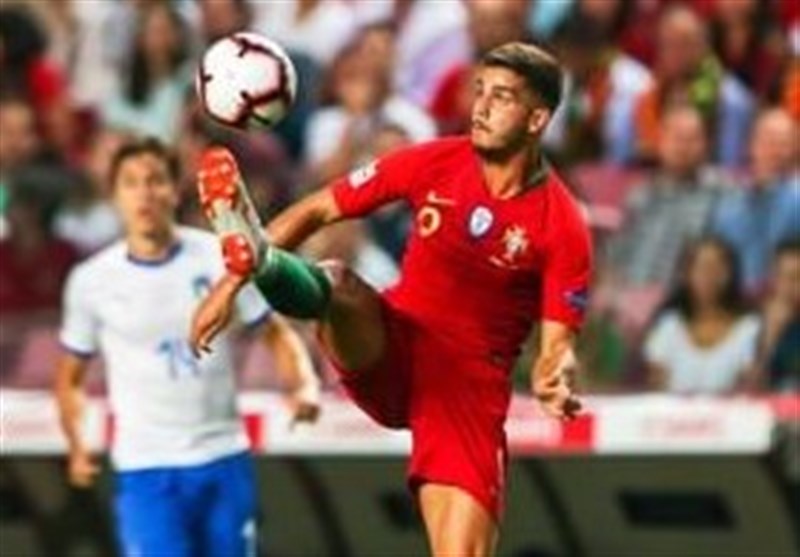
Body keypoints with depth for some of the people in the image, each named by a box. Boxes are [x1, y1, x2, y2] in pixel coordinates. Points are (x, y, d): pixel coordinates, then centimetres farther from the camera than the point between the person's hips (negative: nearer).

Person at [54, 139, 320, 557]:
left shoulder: (221, 258, 0)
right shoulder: (91, 282, -1)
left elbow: (276, 333, 9)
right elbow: (71, 376, 11)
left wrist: (303, 384, -11)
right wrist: (77, 447, -5)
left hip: (224, 460, 2)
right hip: (146, 472, -2)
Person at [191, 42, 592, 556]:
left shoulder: (563, 227, -9)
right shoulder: (433, 164, -2)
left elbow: (558, 347, -7)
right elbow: (317, 211, 3)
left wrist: (556, 383, -31)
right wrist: (231, 284, -4)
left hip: (470, 386, -2)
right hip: (386, 353, 2)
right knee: (334, 282, -30)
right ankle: (254, 258, -63)